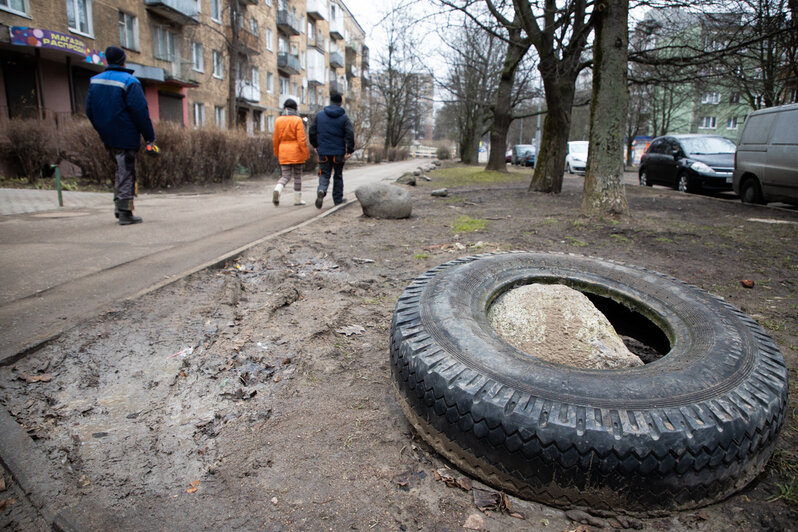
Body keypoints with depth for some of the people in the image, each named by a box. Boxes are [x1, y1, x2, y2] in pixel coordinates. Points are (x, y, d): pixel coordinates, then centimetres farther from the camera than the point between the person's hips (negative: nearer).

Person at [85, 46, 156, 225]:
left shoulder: (95, 81, 10)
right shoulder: (129, 82, -11)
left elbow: (89, 111, 14)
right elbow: (141, 112, -15)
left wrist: (103, 131, 23)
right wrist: (150, 138, -10)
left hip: (107, 137, 7)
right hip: (125, 138, -7)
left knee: (121, 170, 21)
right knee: (127, 173, -3)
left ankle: (118, 205, 19)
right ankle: (125, 213, -2)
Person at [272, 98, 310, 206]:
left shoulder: (278, 120, 4)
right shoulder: (297, 120, -8)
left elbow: (276, 139, 7)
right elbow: (301, 139, -11)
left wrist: (276, 152, 17)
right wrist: (306, 154, -5)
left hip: (283, 153, 3)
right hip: (296, 152, -3)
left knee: (285, 176, 8)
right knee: (297, 176, 9)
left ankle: (277, 190, -21)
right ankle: (297, 199, 14)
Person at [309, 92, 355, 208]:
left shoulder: (319, 115, 3)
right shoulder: (344, 117, -3)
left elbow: (312, 131, 5)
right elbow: (350, 134, -12)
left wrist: (316, 146, 17)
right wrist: (349, 151, -9)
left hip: (323, 151, 1)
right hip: (338, 152, -1)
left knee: (324, 174, 7)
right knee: (338, 176, 12)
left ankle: (321, 190, -25)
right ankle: (338, 201, 19)